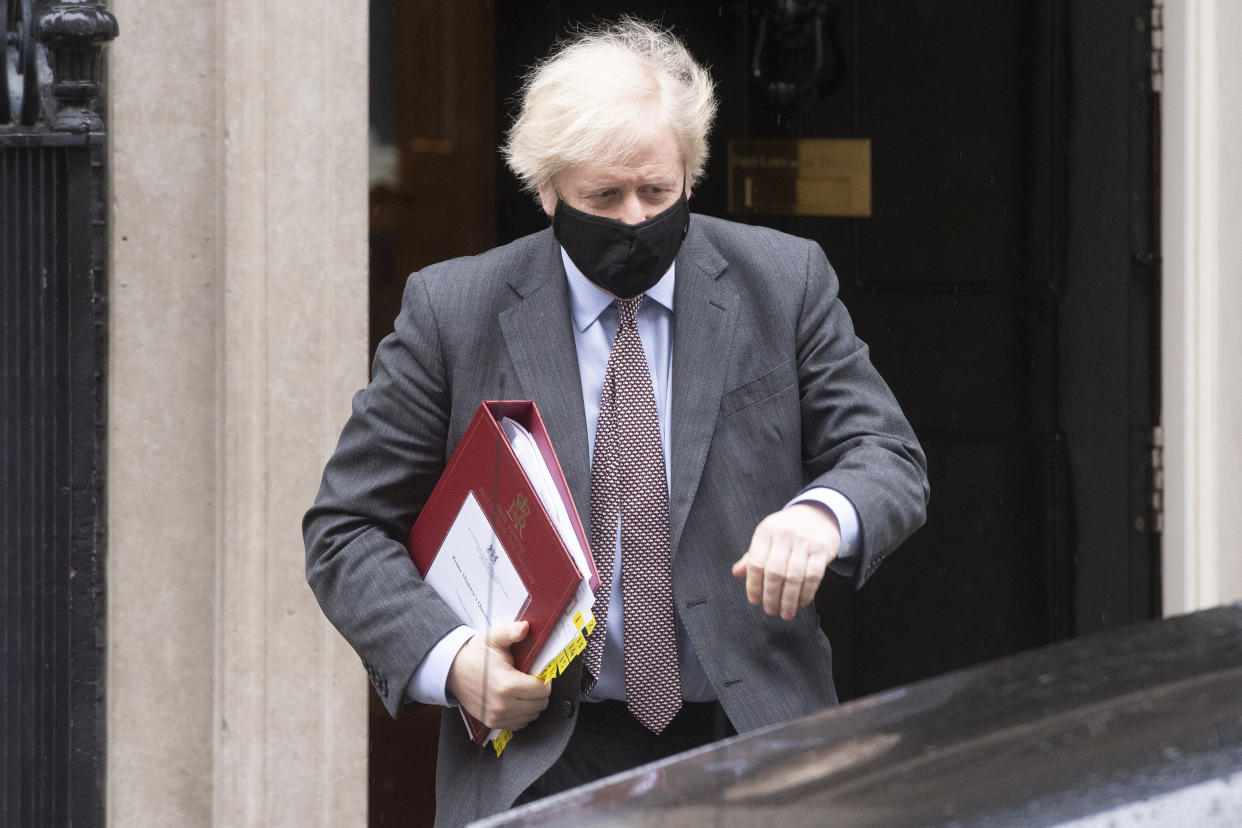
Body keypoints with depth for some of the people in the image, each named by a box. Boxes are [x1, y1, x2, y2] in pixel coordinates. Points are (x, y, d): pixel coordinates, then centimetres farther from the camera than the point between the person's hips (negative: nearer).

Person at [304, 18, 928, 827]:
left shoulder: (785, 281, 5)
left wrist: (824, 514, -20)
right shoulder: (452, 311, 1)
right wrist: (448, 659, -14)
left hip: (749, 738, 2)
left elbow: (888, 456, 5)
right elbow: (347, 529, 4)